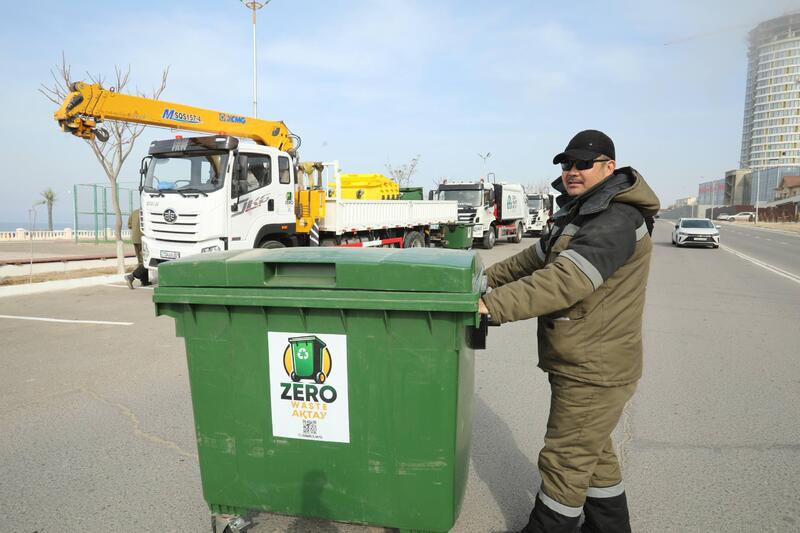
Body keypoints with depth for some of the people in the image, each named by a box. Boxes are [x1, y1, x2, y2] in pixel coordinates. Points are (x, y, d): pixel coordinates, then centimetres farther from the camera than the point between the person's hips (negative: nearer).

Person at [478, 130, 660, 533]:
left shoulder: (618, 220, -21)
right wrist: (483, 281, 10)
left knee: (565, 461, 4)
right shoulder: (581, 215, 14)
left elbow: (564, 280, -33)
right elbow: (534, 260, 18)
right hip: (582, 365, 10)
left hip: (594, 371, -10)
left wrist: (492, 305, -36)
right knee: (594, 454, 24)